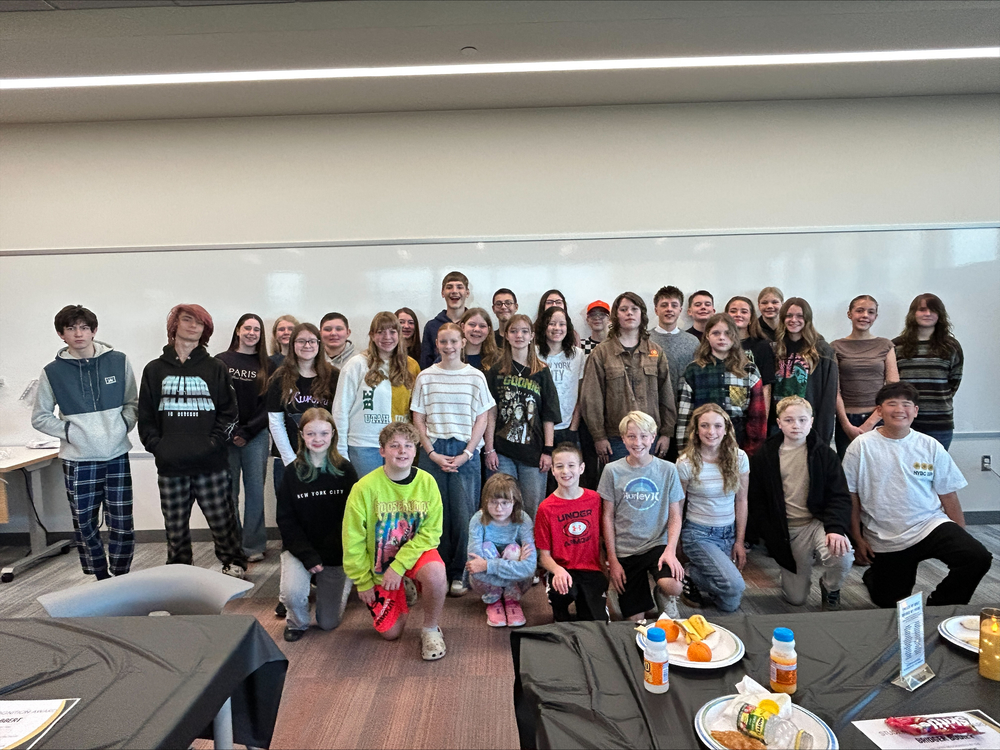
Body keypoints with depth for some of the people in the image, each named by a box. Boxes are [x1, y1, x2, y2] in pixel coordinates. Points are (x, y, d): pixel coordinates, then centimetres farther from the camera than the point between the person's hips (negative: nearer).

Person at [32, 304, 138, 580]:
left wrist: (123, 426, -6)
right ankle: (102, 580, 26)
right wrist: (69, 431, -7)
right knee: (85, 526, 9)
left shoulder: (119, 361, 1)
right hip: (78, 461, 0)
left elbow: (133, 403, 10)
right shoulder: (52, 372, 0)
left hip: (116, 456, 0)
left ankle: (122, 579, 19)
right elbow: (40, 418, 7)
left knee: (122, 526, 1)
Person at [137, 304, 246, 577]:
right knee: (175, 526, 10)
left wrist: (214, 442, -8)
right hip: (170, 466, 2)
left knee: (221, 520, 3)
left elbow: (229, 413, 3)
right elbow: (145, 417, 9)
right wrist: (157, 446, -4)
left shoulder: (216, 369, 7)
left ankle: (234, 564, 22)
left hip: (211, 464, -1)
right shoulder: (155, 370, 11)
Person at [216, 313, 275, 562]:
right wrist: (228, 431, -6)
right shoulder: (221, 361, 5)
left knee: (255, 490, 2)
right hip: (226, 437, 0)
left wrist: (247, 432, -5)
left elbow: (268, 405, 3)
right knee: (229, 492, 3)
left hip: (256, 436, 0)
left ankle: (254, 545, 11)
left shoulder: (267, 366, 7)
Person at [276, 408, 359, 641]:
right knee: (292, 593, -29)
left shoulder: (345, 471, -4)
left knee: (329, 623, 2)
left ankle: (339, 583, 34)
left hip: (336, 552, 0)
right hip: (299, 549, 0)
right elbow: (285, 519, -5)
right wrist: (308, 556, -15)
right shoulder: (292, 473, -4)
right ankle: (297, 621, 7)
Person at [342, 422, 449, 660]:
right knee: (391, 633, 3)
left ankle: (431, 630, -6)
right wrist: (363, 582, -5)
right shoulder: (365, 488, -20)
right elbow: (353, 541, -11)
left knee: (435, 573, -35)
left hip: (415, 551, 0)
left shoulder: (427, 482, -15)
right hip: (380, 562, 0)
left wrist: (399, 565, -24)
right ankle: (402, 595, 37)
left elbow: (431, 531, -15)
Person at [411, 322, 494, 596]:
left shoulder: (475, 377, 3)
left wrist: (466, 454, -7)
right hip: (433, 452, 1)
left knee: (463, 515, -3)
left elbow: (482, 419, 2)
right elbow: (418, 419, 6)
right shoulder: (426, 377, 6)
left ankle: (460, 574, 11)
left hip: (465, 452, -1)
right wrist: (432, 454, -4)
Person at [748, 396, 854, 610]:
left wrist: (835, 528, -23)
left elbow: (840, 496, -5)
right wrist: (772, 540, -5)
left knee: (842, 556, -33)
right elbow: (756, 503, 2)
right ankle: (805, 564, 36)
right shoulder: (764, 457, -1)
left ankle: (831, 591, 3)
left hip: (818, 522, -1)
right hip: (787, 532, 1)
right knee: (795, 598, 2)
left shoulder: (824, 454, -1)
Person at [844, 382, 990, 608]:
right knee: (889, 603, 6)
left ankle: (939, 607, 0)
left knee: (977, 557, -24)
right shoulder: (862, 446, -6)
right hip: (884, 539, -1)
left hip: (930, 525, 2)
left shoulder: (931, 447, 1)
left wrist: (961, 540, 2)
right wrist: (858, 539, -3)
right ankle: (874, 575, 41)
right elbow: (850, 496, -3)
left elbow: (949, 497, 6)